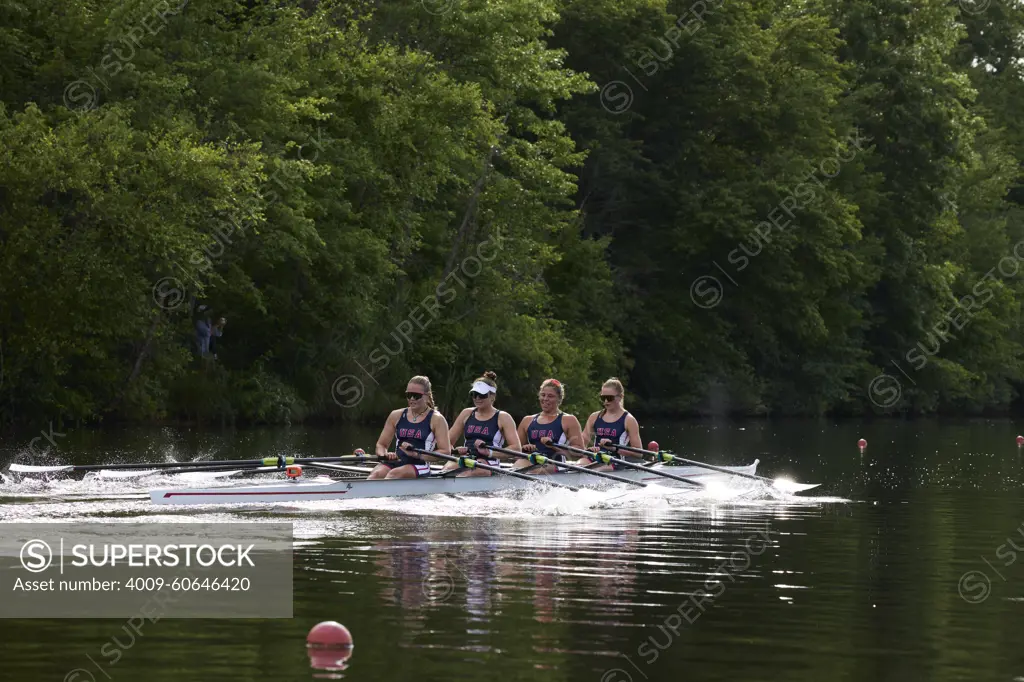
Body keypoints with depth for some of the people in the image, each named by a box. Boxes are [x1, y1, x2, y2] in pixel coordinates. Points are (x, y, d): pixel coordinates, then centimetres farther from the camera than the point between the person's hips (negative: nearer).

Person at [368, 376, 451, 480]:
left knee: (394, 474, -36)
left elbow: (446, 452, -4)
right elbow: (381, 445, 20)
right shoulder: (396, 416, 18)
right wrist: (385, 455, -6)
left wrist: (417, 455, -16)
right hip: (395, 463, 4)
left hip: (420, 466, -4)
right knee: (376, 474, -30)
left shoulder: (436, 419, 5)